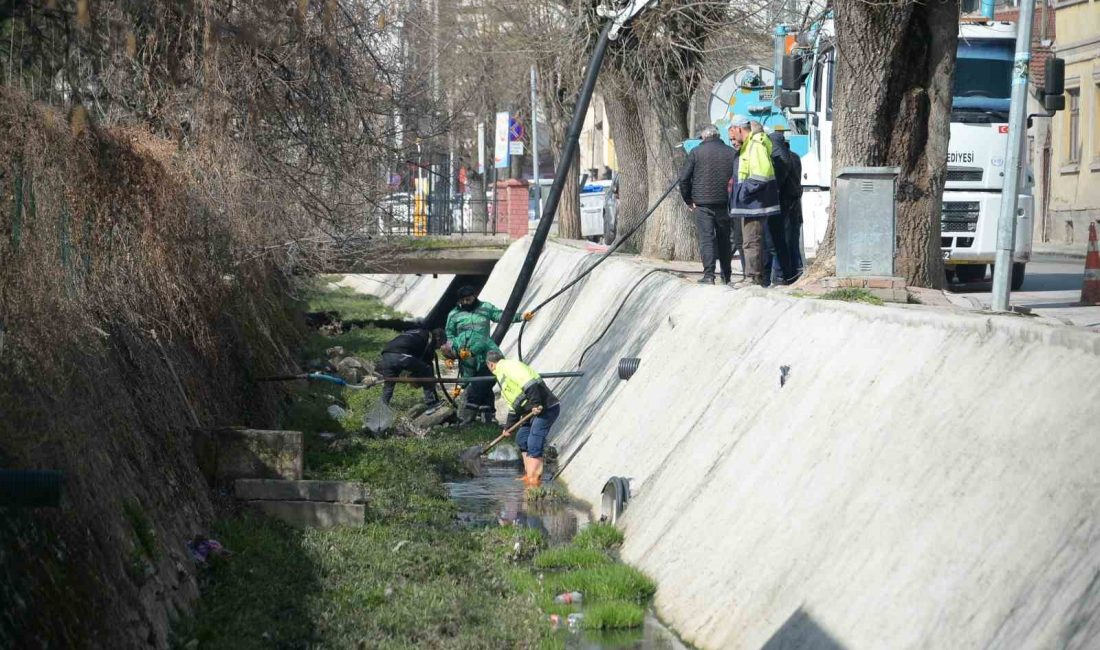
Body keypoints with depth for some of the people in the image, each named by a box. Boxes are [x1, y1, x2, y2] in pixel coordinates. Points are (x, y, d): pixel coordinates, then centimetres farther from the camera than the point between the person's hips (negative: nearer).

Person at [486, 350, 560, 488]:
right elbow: (514, 406, 30)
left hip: (547, 408, -11)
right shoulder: (503, 376, 26)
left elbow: (529, 383, -23)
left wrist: (535, 404, -27)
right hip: (534, 412, 11)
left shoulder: (509, 366, -7)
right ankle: (529, 475, 23)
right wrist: (508, 427, 29)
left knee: (534, 446, -12)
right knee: (521, 438, 18)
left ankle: (533, 481, -13)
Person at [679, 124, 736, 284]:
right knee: (724, 239, 13)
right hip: (725, 203, 3)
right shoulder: (731, 153, 5)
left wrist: (688, 200, 6)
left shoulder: (696, 152, -2)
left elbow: (684, 178, -4)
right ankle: (726, 275, 20)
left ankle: (708, 274, -14)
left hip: (703, 203, -3)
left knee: (706, 238, -3)